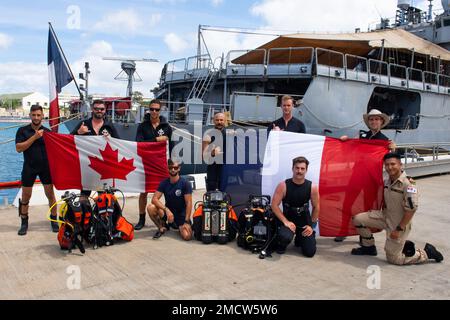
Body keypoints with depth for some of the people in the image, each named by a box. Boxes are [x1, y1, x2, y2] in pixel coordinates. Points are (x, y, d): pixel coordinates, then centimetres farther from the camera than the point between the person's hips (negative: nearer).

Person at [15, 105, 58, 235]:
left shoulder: (47, 132, 6)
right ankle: (24, 223, 21)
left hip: (46, 167, 1)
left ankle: (54, 220, 14)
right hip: (29, 167, -1)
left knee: (50, 194, 2)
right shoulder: (22, 131, 1)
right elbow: (19, 148, -11)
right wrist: (34, 137, -18)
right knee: (25, 197, 6)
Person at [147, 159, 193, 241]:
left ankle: (180, 227, 11)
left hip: (181, 215, -2)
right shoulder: (164, 183, -3)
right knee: (150, 208, -26)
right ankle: (162, 227, 1)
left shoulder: (185, 183, -11)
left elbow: (188, 203, -14)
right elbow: (154, 199, -14)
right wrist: (166, 209, -29)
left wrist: (186, 222, -21)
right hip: (168, 212, 3)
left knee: (187, 236, -27)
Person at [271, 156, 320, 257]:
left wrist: (311, 225, -1)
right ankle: (281, 245, 5)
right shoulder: (283, 186, -15)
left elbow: (316, 207, 3)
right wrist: (285, 221, -19)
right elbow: (274, 205, -13)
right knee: (285, 237, -35)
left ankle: (299, 239, 32)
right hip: (288, 220, -2)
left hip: (305, 221, 2)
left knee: (310, 252, -4)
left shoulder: (312, 187, -9)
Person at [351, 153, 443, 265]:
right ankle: (369, 247, 16)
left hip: (399, 223, -7)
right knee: (358, 219, -5)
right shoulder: (386, 181, 0)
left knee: (393, 259, 0)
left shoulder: (408, 184, -24)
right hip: (385, 217, 7)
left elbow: (411, 210, -24)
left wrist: (398, 229, -21)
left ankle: (427, 253, 19)